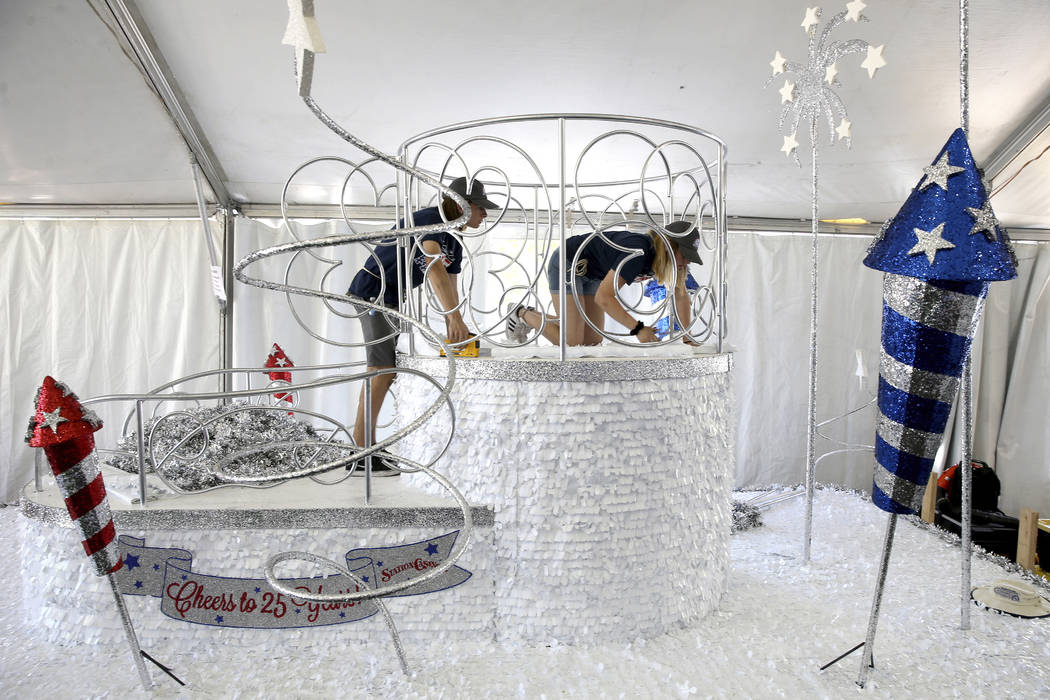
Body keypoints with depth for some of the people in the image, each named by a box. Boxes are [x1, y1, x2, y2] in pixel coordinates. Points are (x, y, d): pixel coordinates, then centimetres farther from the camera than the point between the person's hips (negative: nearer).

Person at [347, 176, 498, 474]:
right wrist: (455, 317, -41)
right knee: (381, 370, -13)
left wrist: (453, 329, 2)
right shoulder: (430, 220, -19)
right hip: (372, 291, -10)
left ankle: (367, 447, 19)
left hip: (391, 299, 10)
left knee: (386, 371, 11)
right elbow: (434, 268, -34)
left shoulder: (454, 240, 11)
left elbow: (450, 284, 12)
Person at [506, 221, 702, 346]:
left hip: (591, 274, 9)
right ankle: (523, 314, 8)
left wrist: (687, 339, -3)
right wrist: (638, 329, -40)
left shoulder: (665, 256, -11)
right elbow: (603, 297, -38)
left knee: (592, 341, 6)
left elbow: (681, 295, 2)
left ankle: (533, 316, 22)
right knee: (571, 342, -14)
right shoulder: (638, 252, -36)